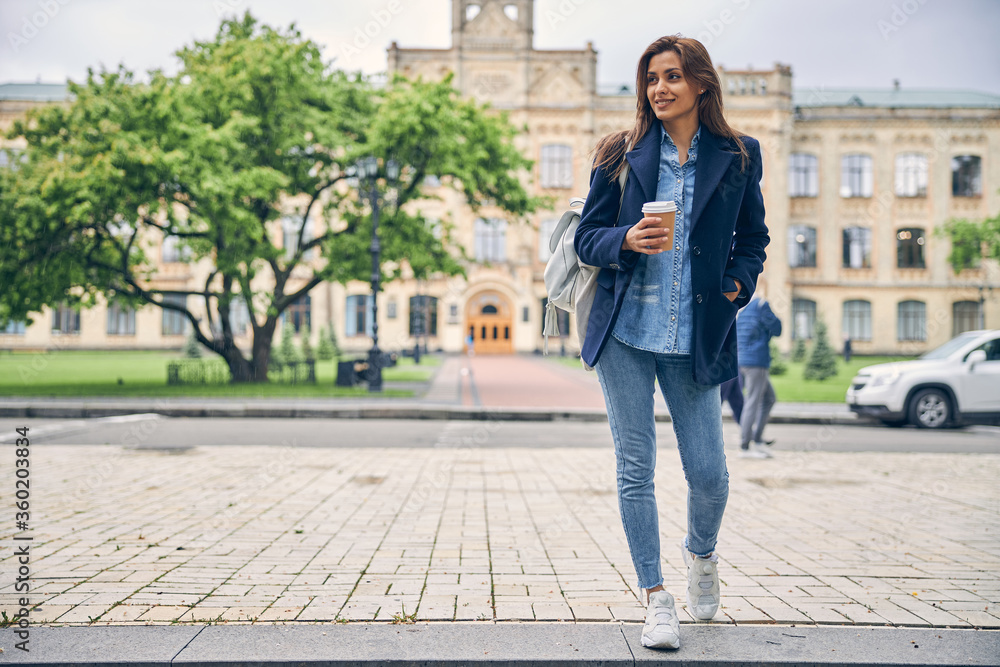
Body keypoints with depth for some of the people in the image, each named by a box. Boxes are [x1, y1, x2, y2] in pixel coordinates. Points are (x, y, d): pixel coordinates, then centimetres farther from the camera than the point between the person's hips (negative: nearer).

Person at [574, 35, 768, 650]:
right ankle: (656, 596, 16)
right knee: (636, 467, 2)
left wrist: (738, 286, -3)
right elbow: (587, 238, 5)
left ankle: (701, 553, 33)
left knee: (709, 471, -1)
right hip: (625, 330, 0)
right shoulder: (622, 155, 4)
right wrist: (626, 240, -16)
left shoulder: (738, 157, 6)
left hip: (696, 339, 0)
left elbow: (753, 239, 15)